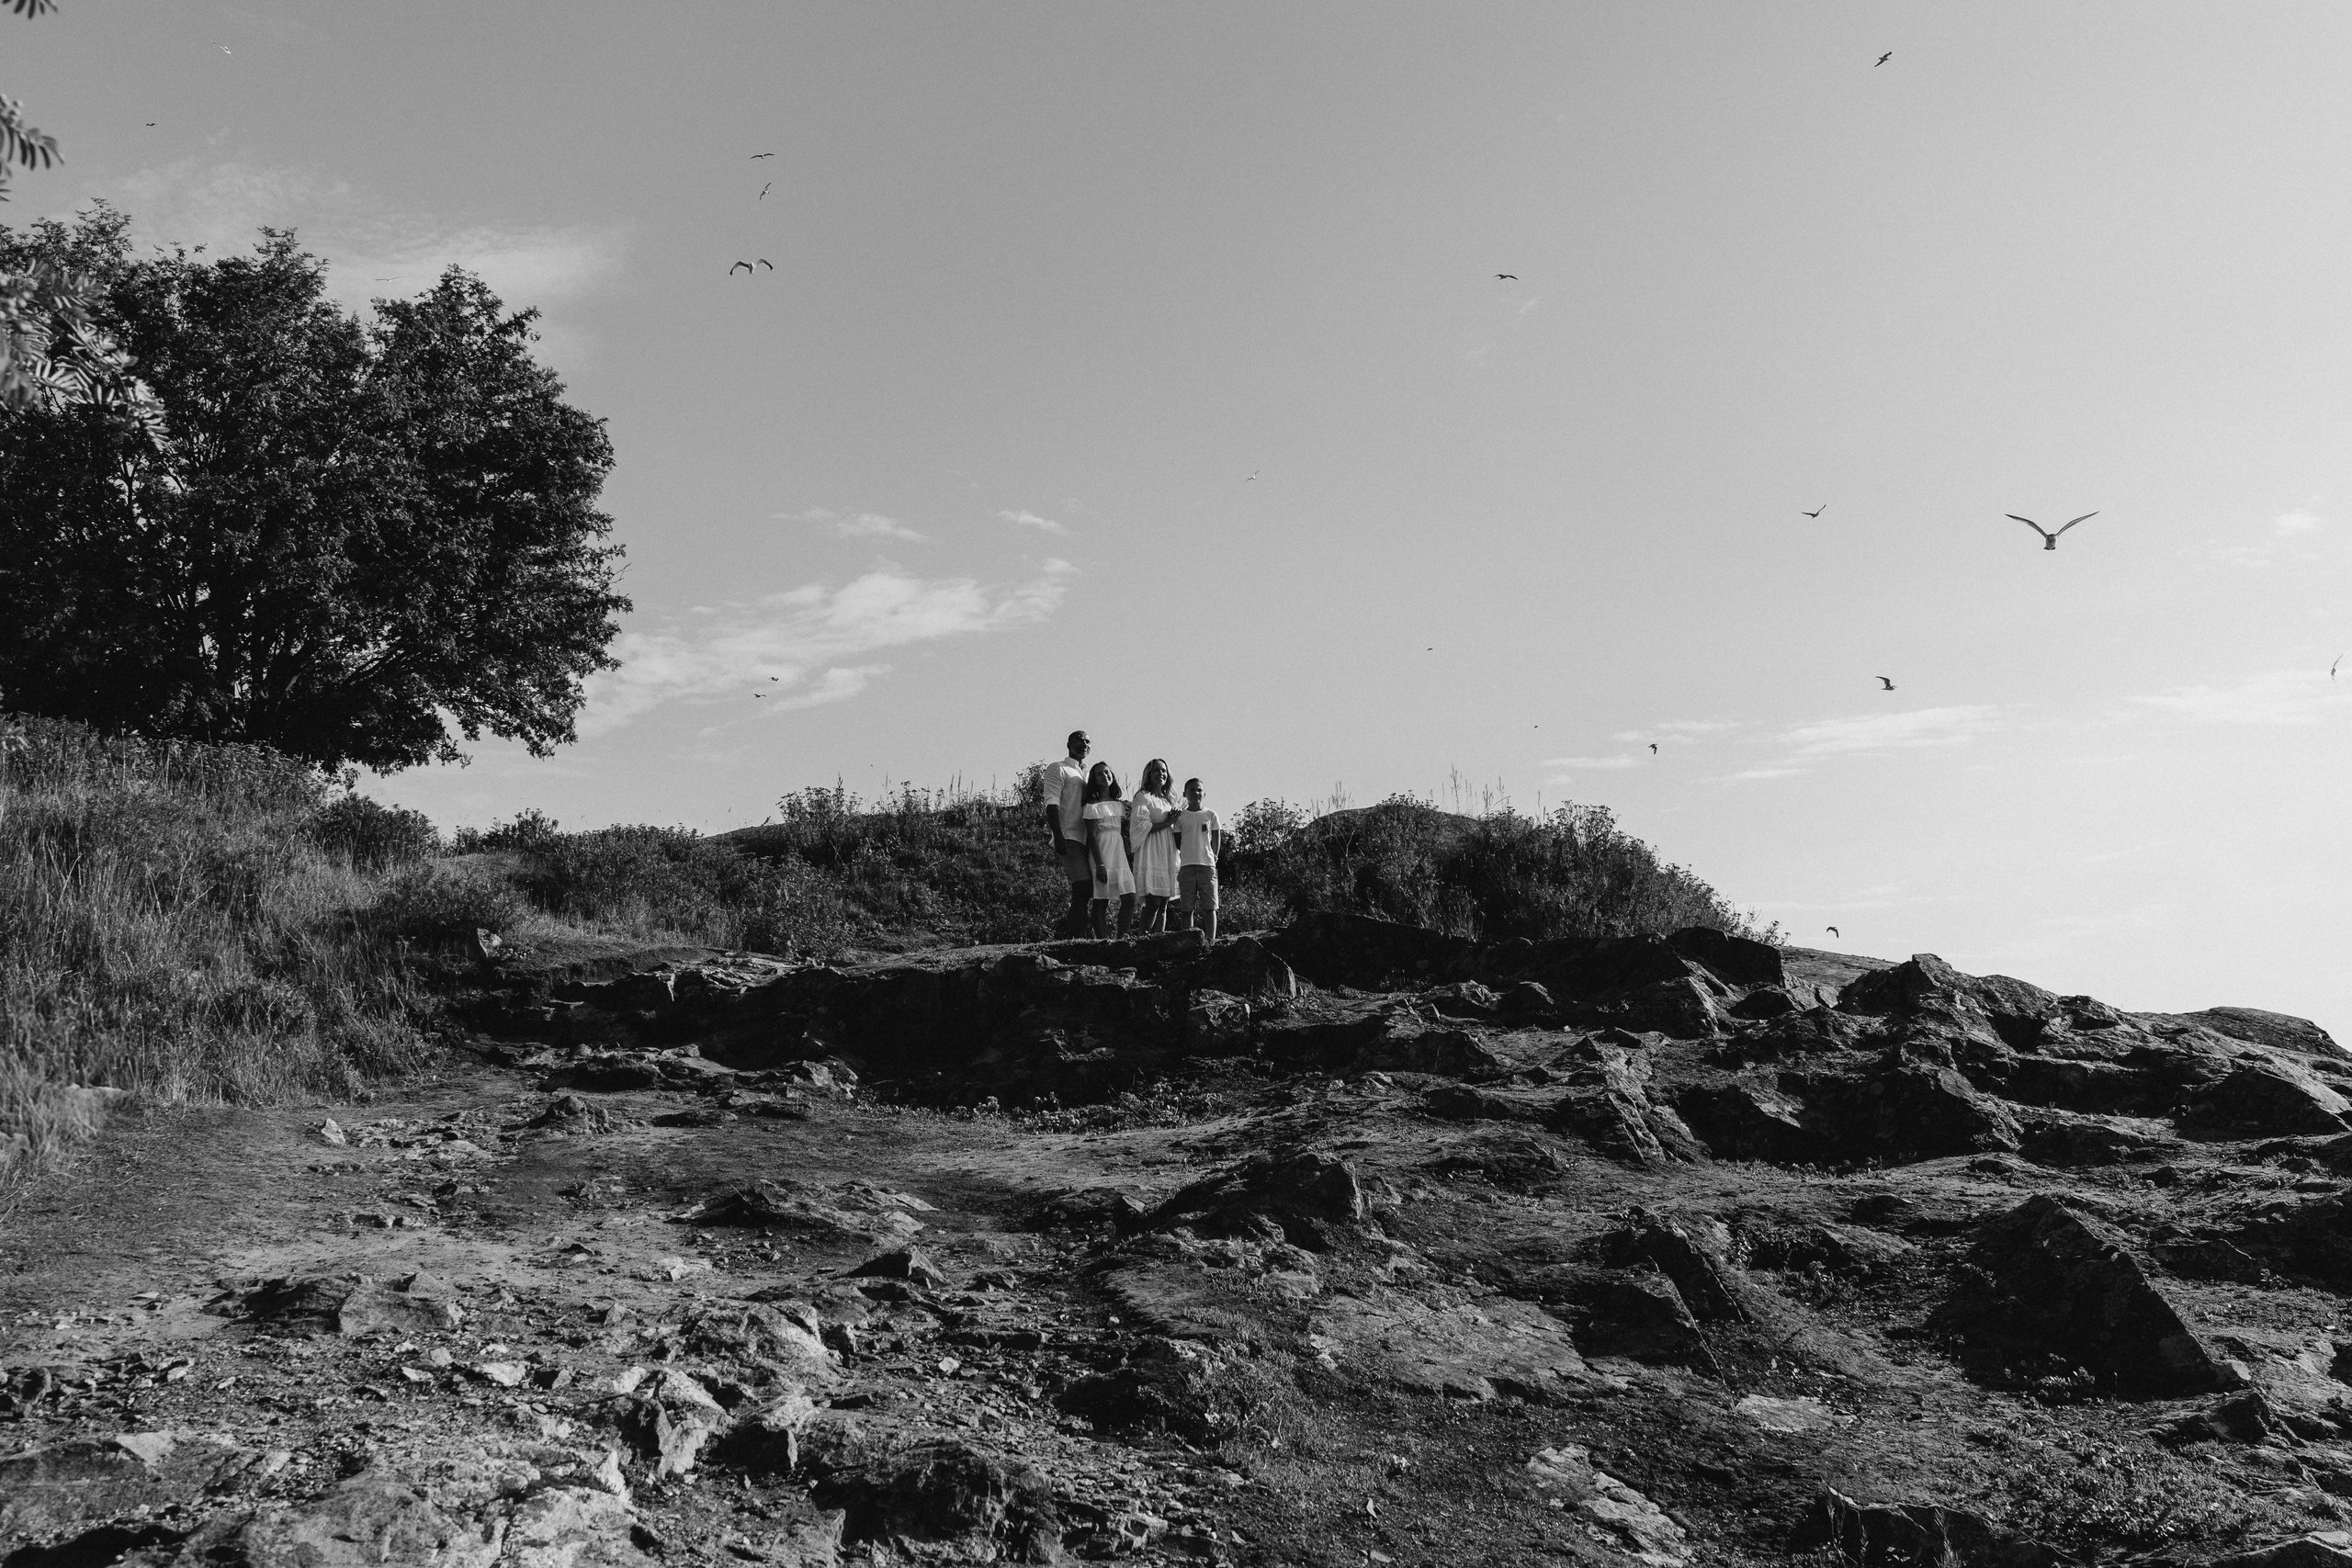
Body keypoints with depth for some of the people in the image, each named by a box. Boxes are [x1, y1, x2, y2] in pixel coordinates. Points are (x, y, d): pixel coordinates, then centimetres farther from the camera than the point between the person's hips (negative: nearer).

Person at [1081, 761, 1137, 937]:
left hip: (1120, 854, 6)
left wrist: (1131, 860, 10)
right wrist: (1100, 865, -17)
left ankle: (1122, 937, -1)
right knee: (1101, 902, -6)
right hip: (1102, 853, -6)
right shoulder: (1092, 805, -3)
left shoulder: (1120, 805, 16)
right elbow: (1092, 836, -9)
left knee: (1130, 898, -6)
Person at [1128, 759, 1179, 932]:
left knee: (1163, 905, 1)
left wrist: (1176, 819, 4)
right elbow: (1142, 827, -11)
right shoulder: (1143, 797, 0)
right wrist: (1167, 823, -10)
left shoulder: (1168, 801, 22)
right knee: (1153, 903, -15)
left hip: (1167, 853, 7)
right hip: (1151, 853, -7)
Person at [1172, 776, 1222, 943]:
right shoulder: (1180, 816, 7)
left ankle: (1211, 940, 0)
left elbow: (1216, 839, 10)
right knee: (1187, 908, 0)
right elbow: (1177, 842, 10)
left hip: (1207, 866, 0)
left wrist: (1213, 858, 3)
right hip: (1186, 866, 0)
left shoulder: (1211, 815, 7)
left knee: (1209, 907, -2)